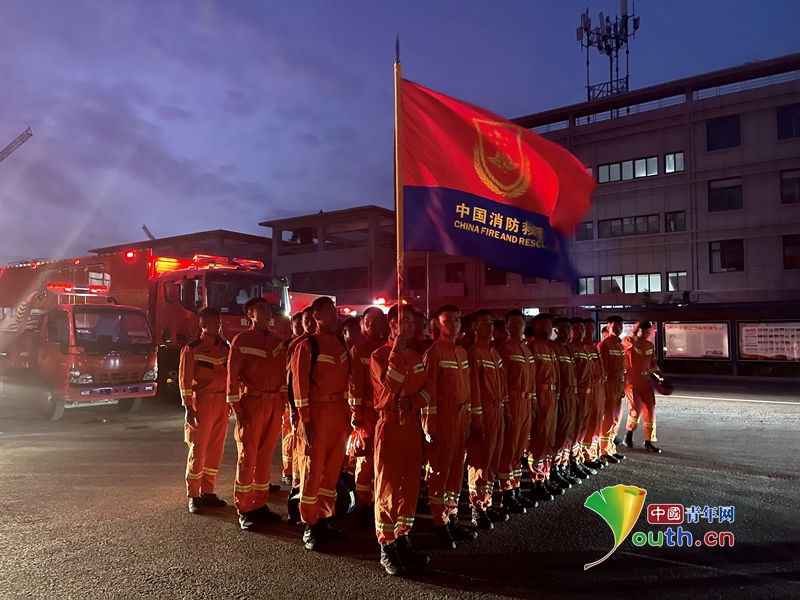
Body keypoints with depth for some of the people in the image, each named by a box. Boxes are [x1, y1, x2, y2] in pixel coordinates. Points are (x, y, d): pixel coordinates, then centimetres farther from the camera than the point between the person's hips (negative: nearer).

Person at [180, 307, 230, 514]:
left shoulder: (224, 347, 11)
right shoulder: (192, 349, -5)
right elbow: (185, 380, -8)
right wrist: (189, 408, -13)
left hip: (222, 402, 5)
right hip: (203, 402, -5)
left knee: (216, 449, 9)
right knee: (198, 449, -1)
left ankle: (207, 492, 19)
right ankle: (193, 496, 9)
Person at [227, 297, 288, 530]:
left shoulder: (277, 340, 11)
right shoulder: (241, 340, -5)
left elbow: (282, 372, 13)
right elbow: (232, 376, -8)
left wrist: (284, 400, 7)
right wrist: (236, 408, -12)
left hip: (274, 404, 5)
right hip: (252, 403, -5)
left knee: (266, 456, 11)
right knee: (248, 456, 0)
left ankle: (260, 504, 21)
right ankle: (244, 509, 9)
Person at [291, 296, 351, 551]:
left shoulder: (341, 343, 11)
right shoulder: (307, 345, -8)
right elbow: (300, 384, -10)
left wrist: (347, 412, 11)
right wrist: (305, 419, -13)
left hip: (339, 411, 6)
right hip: (317, 411, -6)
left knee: (333, 468, 12)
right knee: (312, 468, 1)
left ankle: (324, 519, 25)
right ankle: (310, 526, 12)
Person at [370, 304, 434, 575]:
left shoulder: (415, 355, 12)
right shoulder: (379, 355, -5)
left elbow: (428, 389, 4)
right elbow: (391, 384, -22)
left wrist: (412, 402, -14)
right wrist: (397, 350, -21)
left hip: (413, 425, 6)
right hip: (390, 425, -6)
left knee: (410, 485, 10)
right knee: (387, 487, -1)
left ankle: (402, 540, 23)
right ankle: (386, 548, 9)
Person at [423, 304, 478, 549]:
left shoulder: (462, 352, 13)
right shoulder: (434, 352, -11)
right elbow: (430, 391, -14)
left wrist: (468, 418, 15)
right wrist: (430, 425, -15)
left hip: (461, 416, 8)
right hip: (443, 417, -7)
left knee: (457, 469, 14)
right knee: (440, 471, 2)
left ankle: (452, 519, 26)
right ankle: (440, 525, 12)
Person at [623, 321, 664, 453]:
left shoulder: (650, 345, 10)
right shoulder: (627, 342, -9)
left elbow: (653, 363, 19)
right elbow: (629, 343, -35)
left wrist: (659, 374, 5)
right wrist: (635, 331, -27)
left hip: (645, 381, 6)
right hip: (631, 381, -6)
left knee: (650, 410, 3)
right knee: (636, 409, -9)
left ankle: (648, 442, 13)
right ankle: (628, 435, 18)